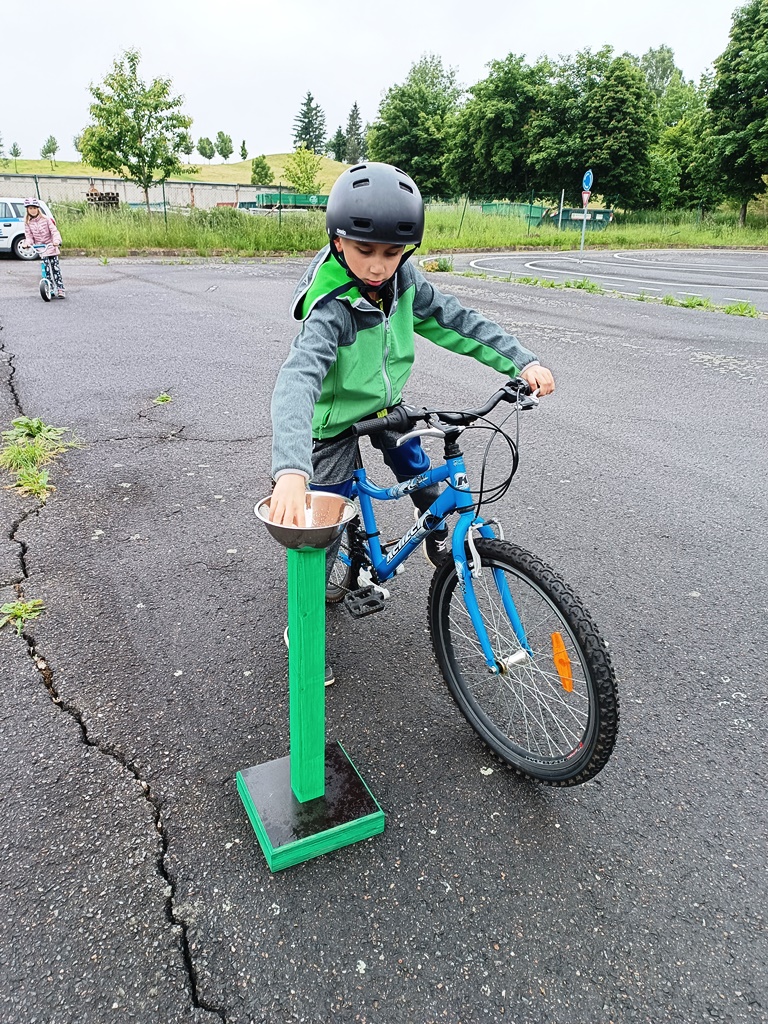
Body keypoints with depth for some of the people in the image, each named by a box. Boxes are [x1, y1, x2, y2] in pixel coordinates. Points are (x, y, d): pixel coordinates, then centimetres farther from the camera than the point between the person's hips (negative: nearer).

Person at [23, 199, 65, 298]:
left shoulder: (46, 219, -5)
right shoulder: (27, 223, 4)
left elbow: (54, 231, -11)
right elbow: (29, 235, 4)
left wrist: (57, 240, -29)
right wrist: (28, 242, -17)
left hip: (51, 245, -3)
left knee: (55, 267, -9)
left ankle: (60, 289, -10)